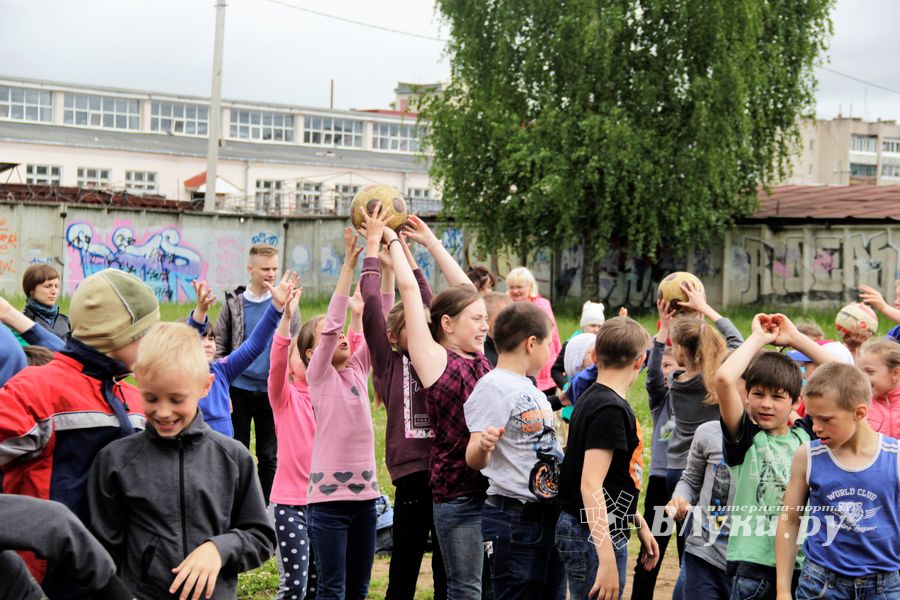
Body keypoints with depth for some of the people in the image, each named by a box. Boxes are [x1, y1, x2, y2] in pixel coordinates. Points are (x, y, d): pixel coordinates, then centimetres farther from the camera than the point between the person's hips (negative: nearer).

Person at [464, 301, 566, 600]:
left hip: (550, 515, 9)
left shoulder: (530, 387, 14)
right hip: (514, 519, -9)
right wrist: (482, 444, -42)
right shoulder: (493, 387, -13)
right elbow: (475, 460, -21)